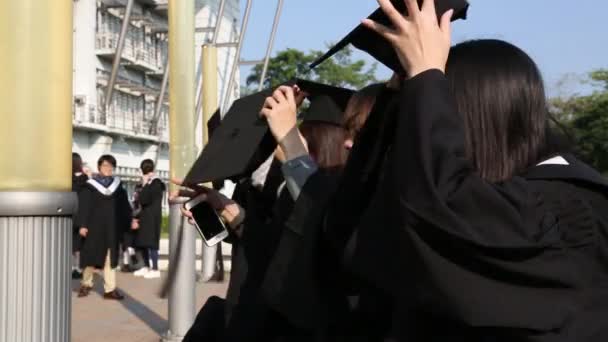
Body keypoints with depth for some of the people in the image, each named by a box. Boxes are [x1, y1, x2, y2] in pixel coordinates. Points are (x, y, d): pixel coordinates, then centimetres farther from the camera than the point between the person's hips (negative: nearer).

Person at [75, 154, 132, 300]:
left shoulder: (118, 185, 8)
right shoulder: (90, 186, -3)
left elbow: (124, 207, 11)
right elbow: (84, 206, -7)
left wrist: (130, 221, 7)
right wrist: (82, 225, -14)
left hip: (112, 227, 3)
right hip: (94, 226, -3)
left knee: (110, 258, 1)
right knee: (92, 256, 7)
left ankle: (110, 289, 2)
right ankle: (86, 284, 25)